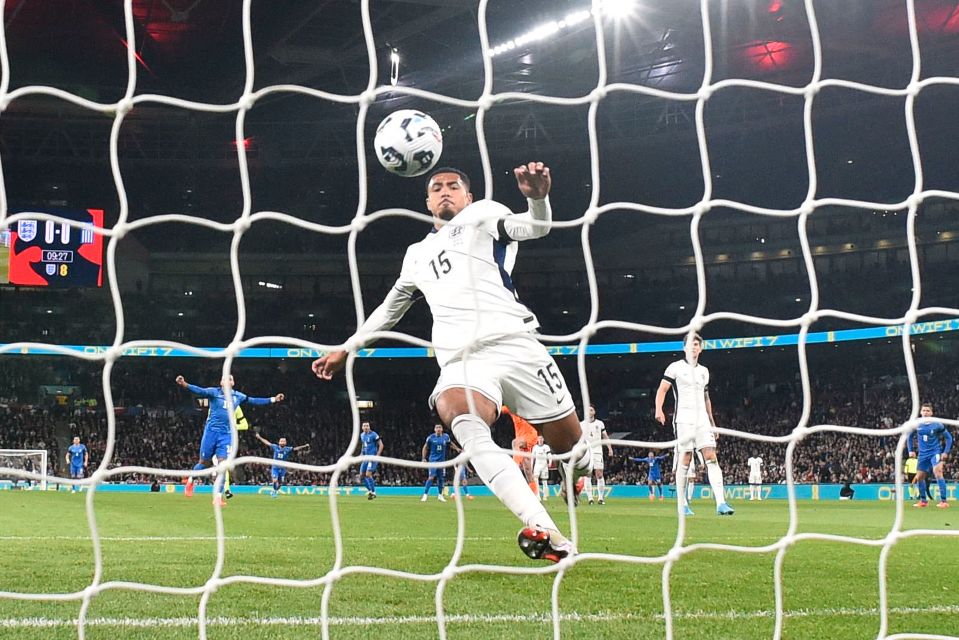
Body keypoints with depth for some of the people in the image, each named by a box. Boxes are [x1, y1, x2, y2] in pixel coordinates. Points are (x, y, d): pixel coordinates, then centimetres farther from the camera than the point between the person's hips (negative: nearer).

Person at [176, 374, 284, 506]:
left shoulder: (238, 396, 11)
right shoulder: (214, 392, -3)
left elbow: (254, 400, 20)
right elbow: (200, 391, -19)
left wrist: (273, 400, 18)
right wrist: (185, 385, -37)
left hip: (226, 434, 3)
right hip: (211, 431, -3)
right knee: (204, 462, 4)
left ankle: (217, 497, -5)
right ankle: (190, 480, 35)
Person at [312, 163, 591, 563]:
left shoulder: (483, 214, 16)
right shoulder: (418, 254, 31)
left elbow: (536, 227, -4)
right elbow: (389, 309, 44)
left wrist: (538, 198, -28)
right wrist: (346, 350, 45)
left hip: (513, 344, -2)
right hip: (459, 361, 2)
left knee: (570, 445, -6)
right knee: (466, 428, -33)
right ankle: (549, 536, -46)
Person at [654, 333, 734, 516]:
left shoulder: (704, 371, 19)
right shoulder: (675, 367, 2)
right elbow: (662, 389, -4)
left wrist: (712, 423, 24)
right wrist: (659, 410, -21)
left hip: (702, 420, 5)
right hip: (684, 419, -5)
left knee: (711, 458, -8)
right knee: (684, 460, -4)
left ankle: (721, 503, -16)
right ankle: (682, 505, 5)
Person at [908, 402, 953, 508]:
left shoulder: (937, 424, -10)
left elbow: (948, 437, -2)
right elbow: (909, 436, 16)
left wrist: (946, 452, -9)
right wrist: (911, 450, 9)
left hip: (936, 452, -5)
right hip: (923, 454, 5)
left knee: (937, 471, -26)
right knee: (919, 477, 7)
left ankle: (943, 501, -26)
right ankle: (923, 500, 29)